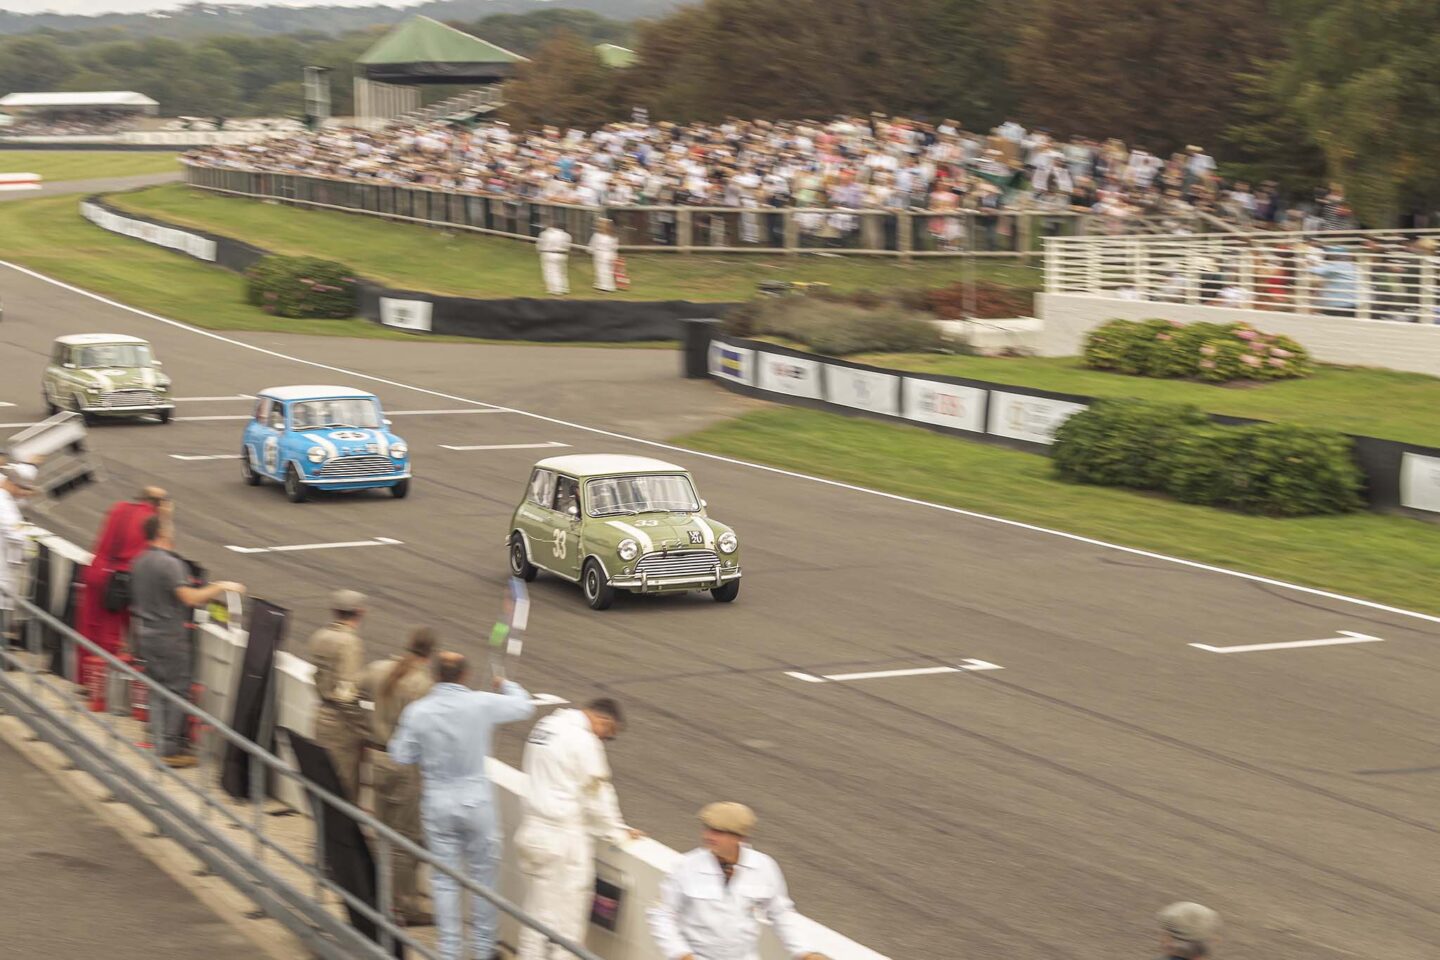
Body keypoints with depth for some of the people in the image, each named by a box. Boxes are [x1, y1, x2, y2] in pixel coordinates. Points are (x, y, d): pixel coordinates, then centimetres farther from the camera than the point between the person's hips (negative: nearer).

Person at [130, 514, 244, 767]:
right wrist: (221, 587, -14)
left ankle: (159, 745, 15)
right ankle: (171, 749, -1)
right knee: (176, 690, -2)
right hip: (169, 635, -9)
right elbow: (189, 597, -25)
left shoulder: (140, 562, 9)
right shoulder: (169, 563, -19)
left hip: (145, 632, 9)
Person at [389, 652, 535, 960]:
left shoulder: (417, 711, -9)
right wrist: (506, 685, 24)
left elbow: (401, 755, -2)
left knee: (445, 879, 9)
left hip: (437, 803, 1)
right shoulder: (481, 704, -11)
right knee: (483, 873, 13)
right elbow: (524, 706, 4)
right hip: (475, 800, -1)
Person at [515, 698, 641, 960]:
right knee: (567, 910, 0)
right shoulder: (583, 740, -16)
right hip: (564, 836, -8)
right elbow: (597, 794, -10)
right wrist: (616, 832, 4)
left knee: (538, 908, 15)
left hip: (533, 829, 9)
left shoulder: (546, 726, 11)